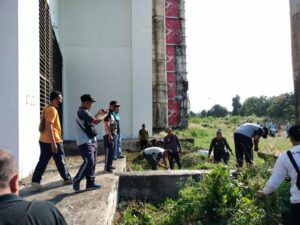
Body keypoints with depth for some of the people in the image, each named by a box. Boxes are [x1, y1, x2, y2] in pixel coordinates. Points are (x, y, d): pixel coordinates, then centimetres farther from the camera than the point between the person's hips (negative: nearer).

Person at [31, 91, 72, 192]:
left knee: (42, 162, 7)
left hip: (44, 141, 9)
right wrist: (53, 143, -26)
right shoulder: (52, 110, -15)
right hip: (53, 141, -9)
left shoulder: (47, 109, 15)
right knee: (60, 161, 7)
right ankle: (67, 179, 22)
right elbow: (49, 127, -24)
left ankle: (35, 183, 3)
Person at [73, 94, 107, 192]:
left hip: (91, 141, 11)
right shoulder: (82, 111, -15)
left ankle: (90, 182, 16)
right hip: (85, 142, -11)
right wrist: (102, 116, -3)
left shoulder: (84, 112, 18)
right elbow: (95, 121, -20)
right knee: (89, 162, -17)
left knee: (92, 163, 10)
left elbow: (91, 120, 29)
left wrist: (98, 114, 22)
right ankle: (76, 180, -1)